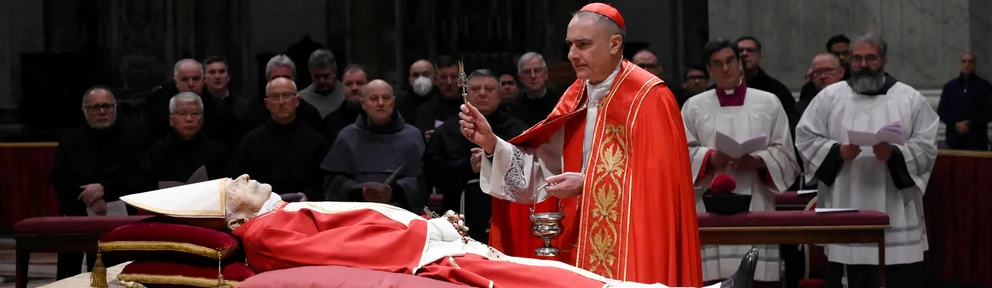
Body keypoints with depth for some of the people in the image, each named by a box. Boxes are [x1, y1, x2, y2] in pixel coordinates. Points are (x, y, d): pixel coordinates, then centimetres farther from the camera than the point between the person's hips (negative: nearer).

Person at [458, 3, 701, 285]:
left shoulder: (649, 98, -11)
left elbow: (658, 180, -17)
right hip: (583, 248, 6)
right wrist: (491, 143, -7)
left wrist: (588, 184, -19)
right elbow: (546, 167, 5)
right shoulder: (575, 97, 10)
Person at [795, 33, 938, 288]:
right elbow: (805, 138, 4)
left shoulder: (910, 99, 6)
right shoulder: (829, 97, 8)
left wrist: (895, 154, -18)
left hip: (897, 209, 0)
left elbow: (927, 147, 0)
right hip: (847, 207, 1)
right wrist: (837, 151, -12)